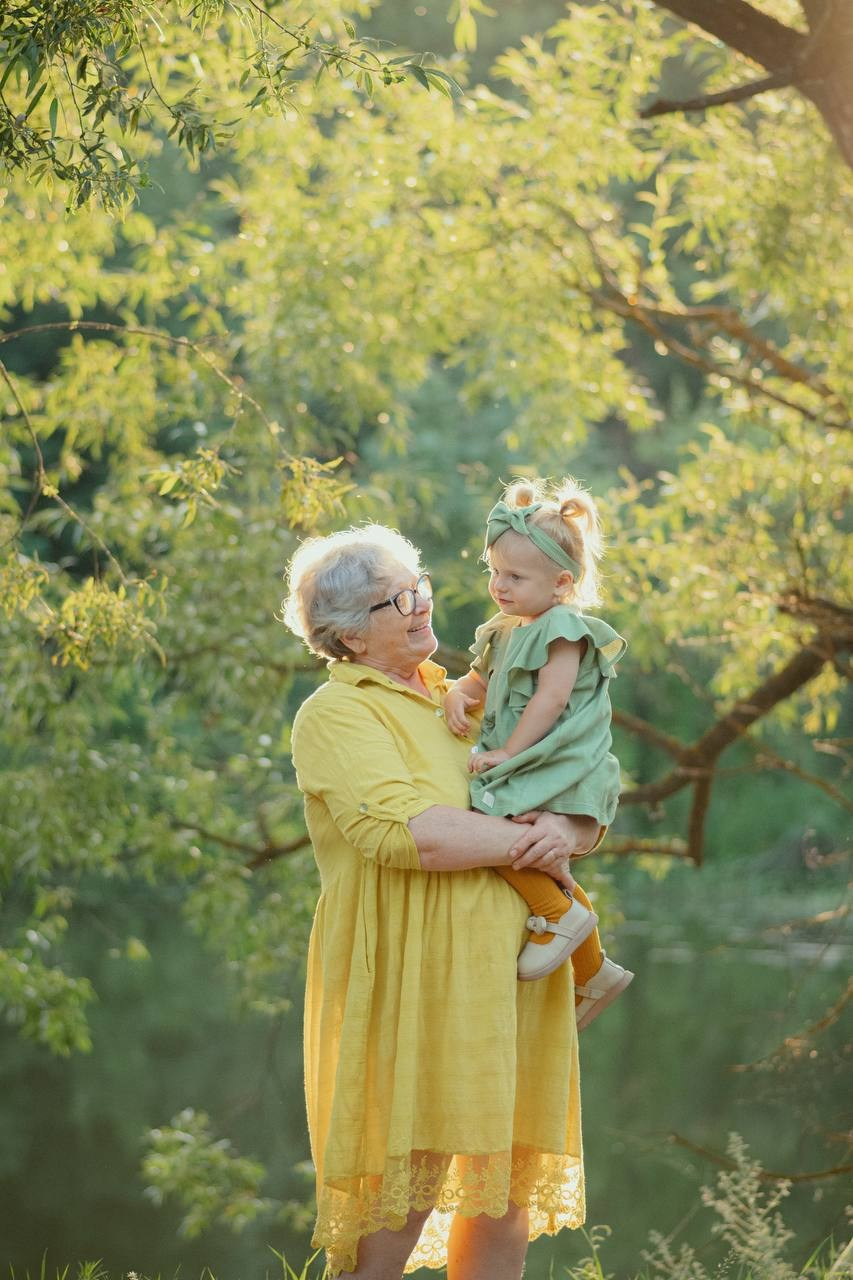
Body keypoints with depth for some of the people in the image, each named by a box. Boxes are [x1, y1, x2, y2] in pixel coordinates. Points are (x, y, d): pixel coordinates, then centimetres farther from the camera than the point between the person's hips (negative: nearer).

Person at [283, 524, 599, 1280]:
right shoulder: (336, 714, -3)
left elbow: (590, 810, 16)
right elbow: (401, 832, -20)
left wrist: (567, 832, -7)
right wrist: (522, 840, -11)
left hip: (508, 976, 7)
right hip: (414, 983, -7)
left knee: (508, 1189, 8)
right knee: (400, 1197, -9)